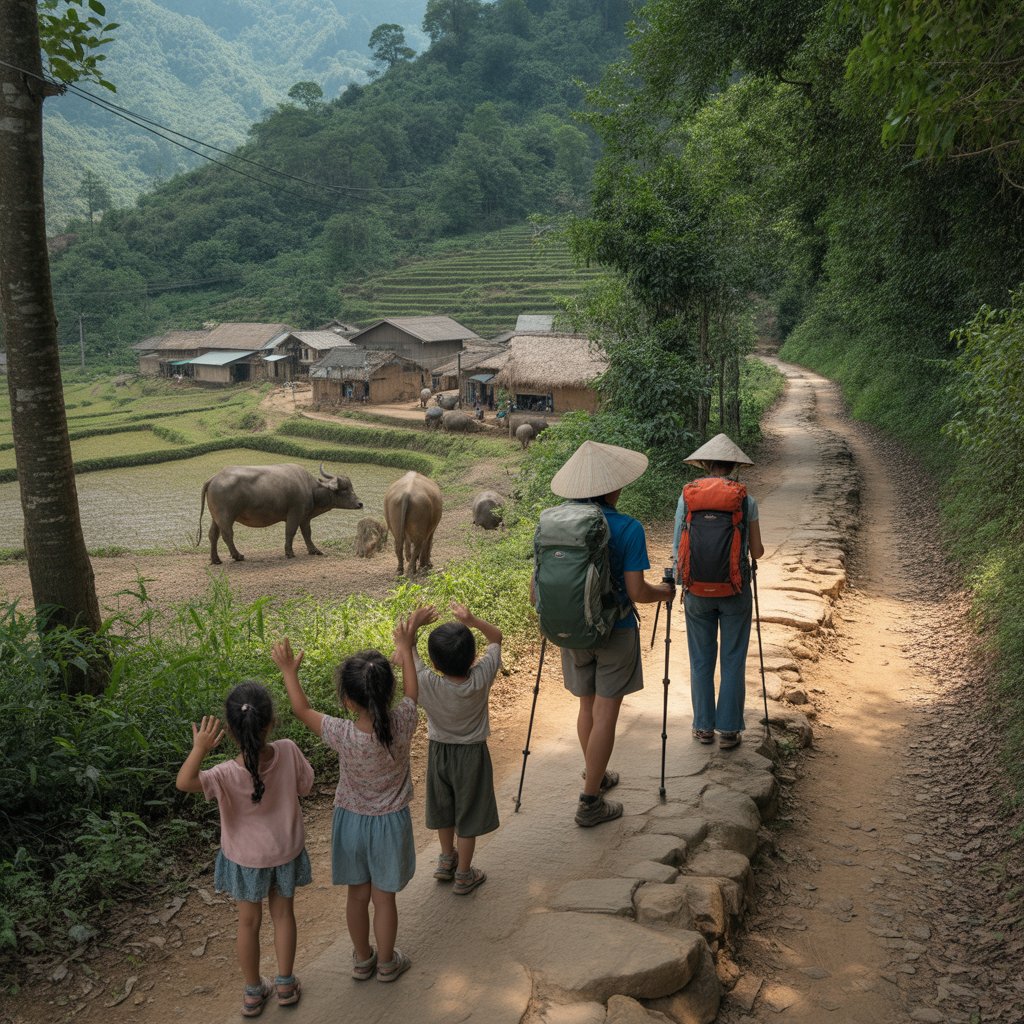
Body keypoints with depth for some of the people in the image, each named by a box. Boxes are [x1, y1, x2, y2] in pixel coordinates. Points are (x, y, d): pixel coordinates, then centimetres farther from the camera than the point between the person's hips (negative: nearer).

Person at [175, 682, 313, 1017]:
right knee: (283, 913, 23)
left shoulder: (228, 774, -33)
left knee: (249, 921, 19)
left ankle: (253, 993, 35)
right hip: (286, 850, 2)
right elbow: (305, 786, -9)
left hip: (246, 857, -1)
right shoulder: (288, 751, -27)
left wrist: (200, 748, -52)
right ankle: (286, 984, 37)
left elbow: (183, 782, -48)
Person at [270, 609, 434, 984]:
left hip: (351, 822, 0)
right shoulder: (401, 724, -26)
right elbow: (412, 692, -4)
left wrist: (289, 671, 4)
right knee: (384, 897, 18)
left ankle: (362, 960, 39)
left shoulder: (343, 736, -28)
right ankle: (386, 963, 35)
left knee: (357, 895, 20)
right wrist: (405, 648, 8)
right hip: (390, 823, 0)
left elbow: (303, 710, -11)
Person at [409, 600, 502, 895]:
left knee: (443, 808, 24)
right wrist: (472, 620, -25)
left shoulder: (427, 684, -29)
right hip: (471, 755, -1)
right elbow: (496, 637, -14)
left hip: (439, 752, 1)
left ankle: (447, 859, 45)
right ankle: (463, 875, 27)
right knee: (468, 816, 15)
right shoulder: (481, 678, -26)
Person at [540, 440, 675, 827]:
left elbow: (537, 587, -1)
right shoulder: (628, 528, -18)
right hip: (615, 631, -5)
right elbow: (637, 592, -18)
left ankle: (595, 776, 39)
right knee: (606, 712, 4)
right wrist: (664, 592, 3)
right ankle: (590, 802, 9)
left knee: (588, 705, 21)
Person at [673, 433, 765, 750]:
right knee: (733, 661, 9)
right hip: (735, 590, -1)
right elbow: (757, 552, -2)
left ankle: (703, 727, 21)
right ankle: (728, 730, 13)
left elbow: (678, 547, -4)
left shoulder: (687, 497, -5)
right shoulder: (746, 501, -6)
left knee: (701, 660, 13)